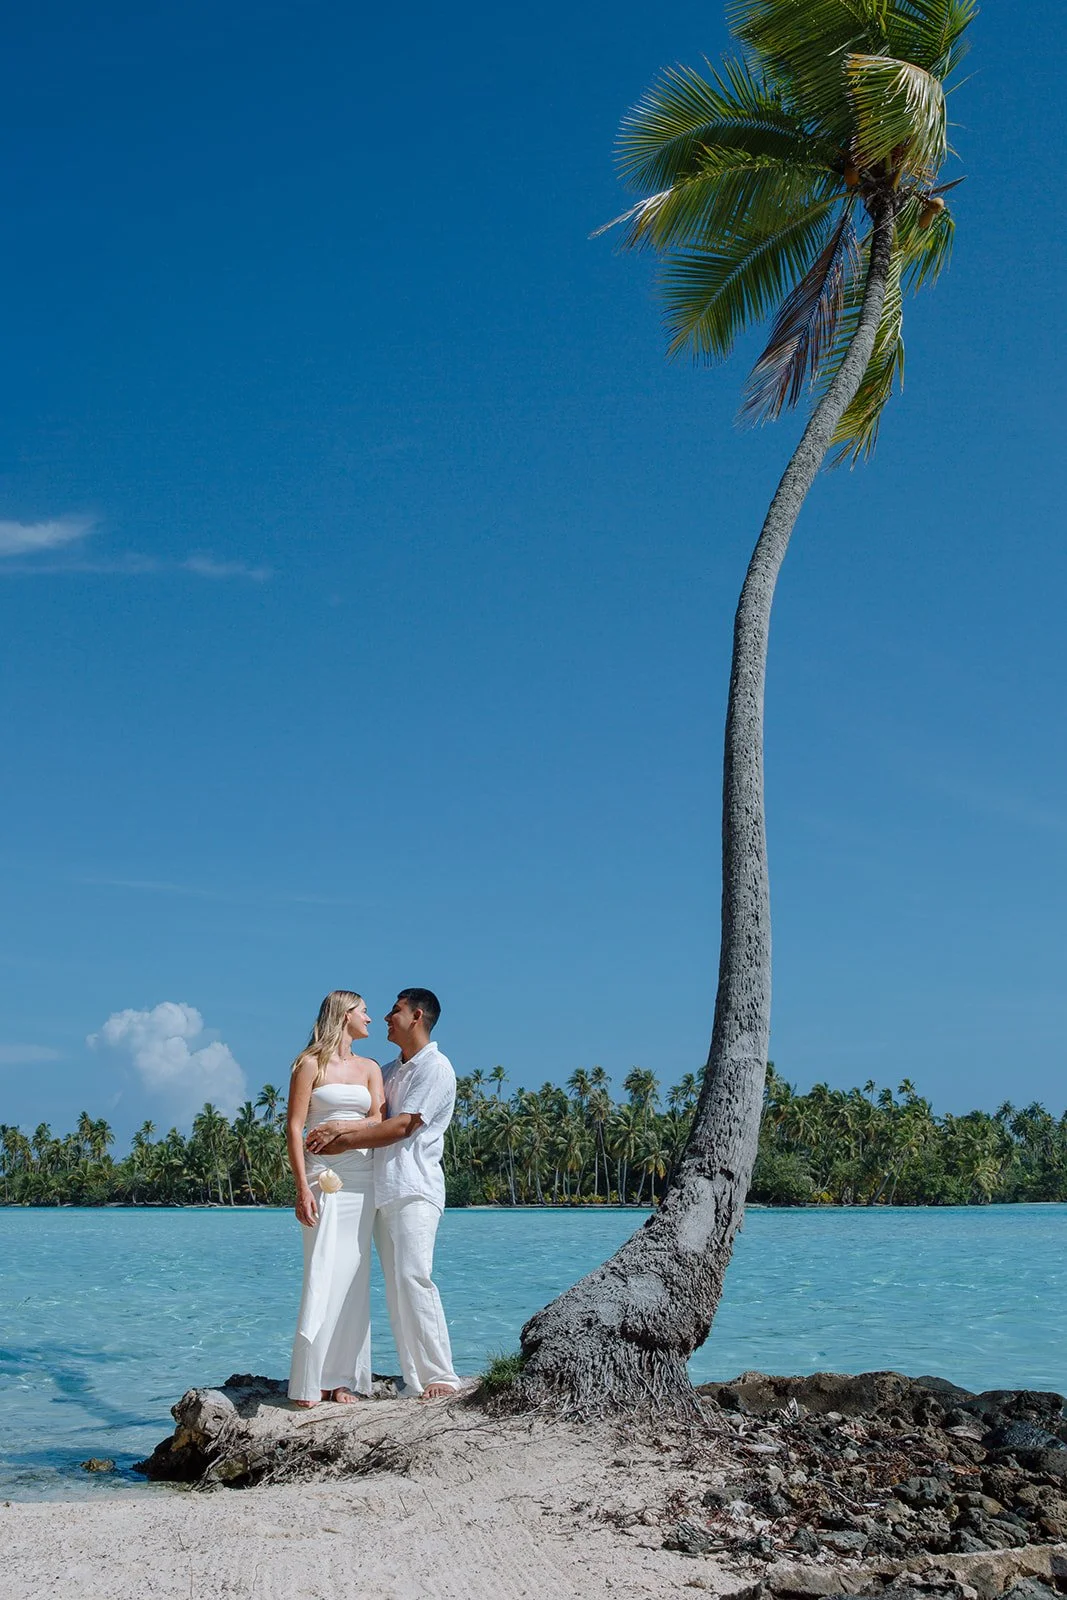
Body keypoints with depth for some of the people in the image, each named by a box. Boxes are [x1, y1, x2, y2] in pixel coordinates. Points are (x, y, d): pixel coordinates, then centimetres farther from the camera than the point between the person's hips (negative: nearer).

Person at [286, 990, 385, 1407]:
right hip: (322, 1176, -5)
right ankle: (309, 1381, -2)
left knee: (353, 1278, 3)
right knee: (322, 1276, -8)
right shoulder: (310, 1064, 1)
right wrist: (302, 1188, -13)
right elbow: (294, 1128, -5)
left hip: (362, 1177, 5)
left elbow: (378, 1122, 5)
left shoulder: (370, 1068, 16)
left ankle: (344, 1378, 7)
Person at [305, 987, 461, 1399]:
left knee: (413, 1277, -16)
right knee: (395, 1287, 3)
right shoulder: (388, 1071, 22)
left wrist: (342, 1144, -11)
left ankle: (440, 1375, -11)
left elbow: (402, 1126, -12)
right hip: (382, 1191, 8)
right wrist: (339, 1128, -13)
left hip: (415, 1189, -8)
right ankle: (415, 1379, 5)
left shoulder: (435, 1068, -4)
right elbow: (376, 1120, 9)